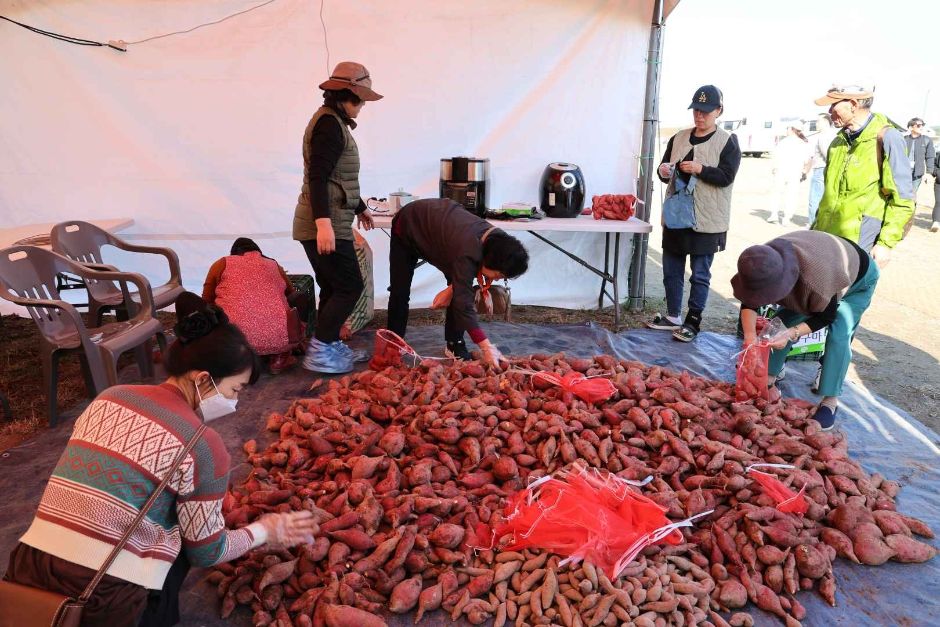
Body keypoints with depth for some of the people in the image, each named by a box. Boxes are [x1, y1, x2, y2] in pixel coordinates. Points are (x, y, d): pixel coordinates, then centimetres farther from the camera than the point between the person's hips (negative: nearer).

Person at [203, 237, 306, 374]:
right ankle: (279, 357, 15)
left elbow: (206, 302, 21)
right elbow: (291, 295, 33)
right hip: (279, 337, 1)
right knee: (300, 298, 27)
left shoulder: (222, 264, 17)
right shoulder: (274, 265, 22)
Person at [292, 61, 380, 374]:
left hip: (327, 223, 10)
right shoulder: (329, 124, -13)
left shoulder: (334, 122, 19)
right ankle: (318, 353, 1)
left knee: (333, 287, 14)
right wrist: (324, 223, -32)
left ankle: (331, 345, 24)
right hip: (325, 225, -10)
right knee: (350, 286, -5)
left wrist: (359, 207, 38)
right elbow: (318, 177, -23)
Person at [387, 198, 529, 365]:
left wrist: (452, 288, -12)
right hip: (408, 226, -6)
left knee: (460, 289, -6)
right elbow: (464, 304, -45)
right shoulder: (468, 252, -43)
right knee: (400, 292, -3)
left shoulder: (496, 240, -22)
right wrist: (487, 348, -48)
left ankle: (455, 344, 6)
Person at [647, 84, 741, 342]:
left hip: (707, 220, -5)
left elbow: (726, 176, -11)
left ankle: (693, 321, 12)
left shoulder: (728, 142, -2)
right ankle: (673, 316, 25)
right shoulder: (678, 138, 12)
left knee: (700, 275, 2)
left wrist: (700, 169, -25)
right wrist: (663, 171, -8)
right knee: (671, 271, 12)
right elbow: (666, 170, 15)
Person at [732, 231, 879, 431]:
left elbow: (827, 315, -30)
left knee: (839, 335, -21)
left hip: (858, 278, -5)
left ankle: (831, 401, -12)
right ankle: (769, 378, 11)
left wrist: (793, 333, -41)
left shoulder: (817, 275, -48)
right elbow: (749, 304, -21)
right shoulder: (765, 263, -33)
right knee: (782, 323, -3)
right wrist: (750, 335, -35)